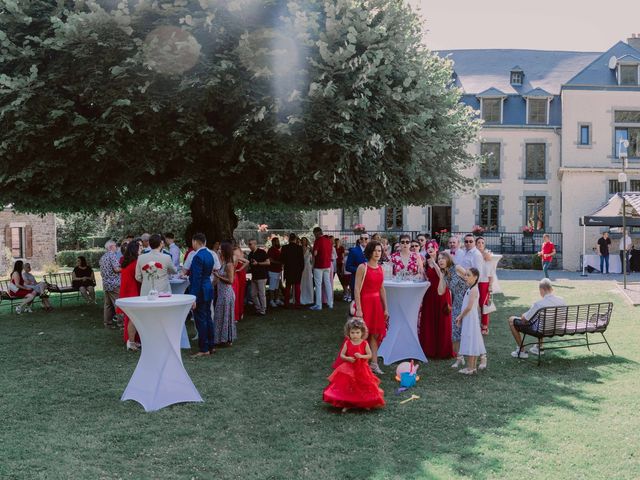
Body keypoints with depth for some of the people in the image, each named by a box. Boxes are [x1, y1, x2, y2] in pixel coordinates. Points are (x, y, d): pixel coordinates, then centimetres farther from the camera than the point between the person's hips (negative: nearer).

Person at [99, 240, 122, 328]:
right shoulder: (112, 255, -11)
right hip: (114, 284, -8)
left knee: (108, 304, 12)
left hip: (105, 284, 9)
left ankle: (107, 322, 15)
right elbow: (116, 269, -19)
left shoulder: (102, 257, 16)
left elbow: (101, 272, 22)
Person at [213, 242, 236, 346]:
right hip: (222, 292, 9)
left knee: (225, 315, 0)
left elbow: (230, 280, -22)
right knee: (221, 315, 14)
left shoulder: (229, 264, -17)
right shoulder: (224, 263, 9)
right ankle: (222, 338, 22)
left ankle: (227, 339, 9)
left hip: (226, 293, -9)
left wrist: (218, 276, -16)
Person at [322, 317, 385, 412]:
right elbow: (341, 355, -2)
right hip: (348, 369, 1)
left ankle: (366, 404, 24)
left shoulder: (364, 344, -9)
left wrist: (361, 356, -23)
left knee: (363, 387, 6)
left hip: (361, 369, -1)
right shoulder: (347, 343, -6)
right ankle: (346, 404, 17)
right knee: (347, 387, 4)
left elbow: (370, 355, -6)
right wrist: (347, 358, -21)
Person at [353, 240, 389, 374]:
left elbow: (382, 289, 13)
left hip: (376, 304, 6)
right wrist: (358, 309, -19)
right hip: (365, 303, -6)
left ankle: (374, 364, 16)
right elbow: (357, 289, -14)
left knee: (375, 334, 9)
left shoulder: (380, 268, 8)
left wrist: (386, 308, 11)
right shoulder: (363, 267, -11)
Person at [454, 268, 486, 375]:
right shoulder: (471, 289, 12)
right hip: (468, 319, 10)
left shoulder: (473, 290, -17)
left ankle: (470, 368, 0)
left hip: (470, 319, -10)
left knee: (470, 342, -5)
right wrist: (460, 317, 9)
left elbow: (469, 307, -22)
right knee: (472, 342, 13)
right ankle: (473, 366, 20)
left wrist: (460, 317, -10)